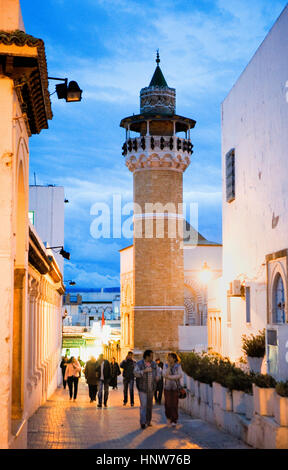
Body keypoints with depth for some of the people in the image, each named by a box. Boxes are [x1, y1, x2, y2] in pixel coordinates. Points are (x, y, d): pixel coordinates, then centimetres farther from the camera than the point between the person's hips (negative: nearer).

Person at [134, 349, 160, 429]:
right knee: (143, 405, -12)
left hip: (151, 388, 5)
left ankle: (148, 421, 22)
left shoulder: (153, 364, 4)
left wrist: (157, 376, -9)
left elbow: (157, 371, 14)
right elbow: (136, 373, -23)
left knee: (149, 405, 10)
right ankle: (143, 422, -9)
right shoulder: (139, 364, -11)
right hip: (142, 388, -5)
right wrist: (145, 370, -36)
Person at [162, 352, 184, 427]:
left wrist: (170, 377, -17)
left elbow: (180, 375, -17)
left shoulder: (178, 366, -5)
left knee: (174, 404, -6)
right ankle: (169, 416, 28)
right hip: (167, 387, 2)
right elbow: (164, 375, -15)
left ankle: (174, 420, 1)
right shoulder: (165, 366, -1)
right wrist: (169, 366, -21)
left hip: (175, 387, -2)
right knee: (168, 404, 0)